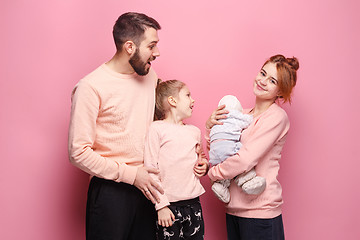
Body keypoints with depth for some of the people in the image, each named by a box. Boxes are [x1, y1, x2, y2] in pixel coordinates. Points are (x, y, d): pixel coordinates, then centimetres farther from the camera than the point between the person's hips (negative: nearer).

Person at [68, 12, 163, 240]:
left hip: (145, 185, 6)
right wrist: (130, 174, -15)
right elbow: (79, 152, -15)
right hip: (111, 191, -6)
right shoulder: (91, 87, -14)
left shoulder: (150, 76, 7)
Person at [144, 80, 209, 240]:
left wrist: (204, 167, 4)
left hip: (194, 203, 5)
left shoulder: (195, 131, 13)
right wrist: (161, 205, -14)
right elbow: (150, 168, -9)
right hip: (169, 206, -5)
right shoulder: (157, 128, -5)